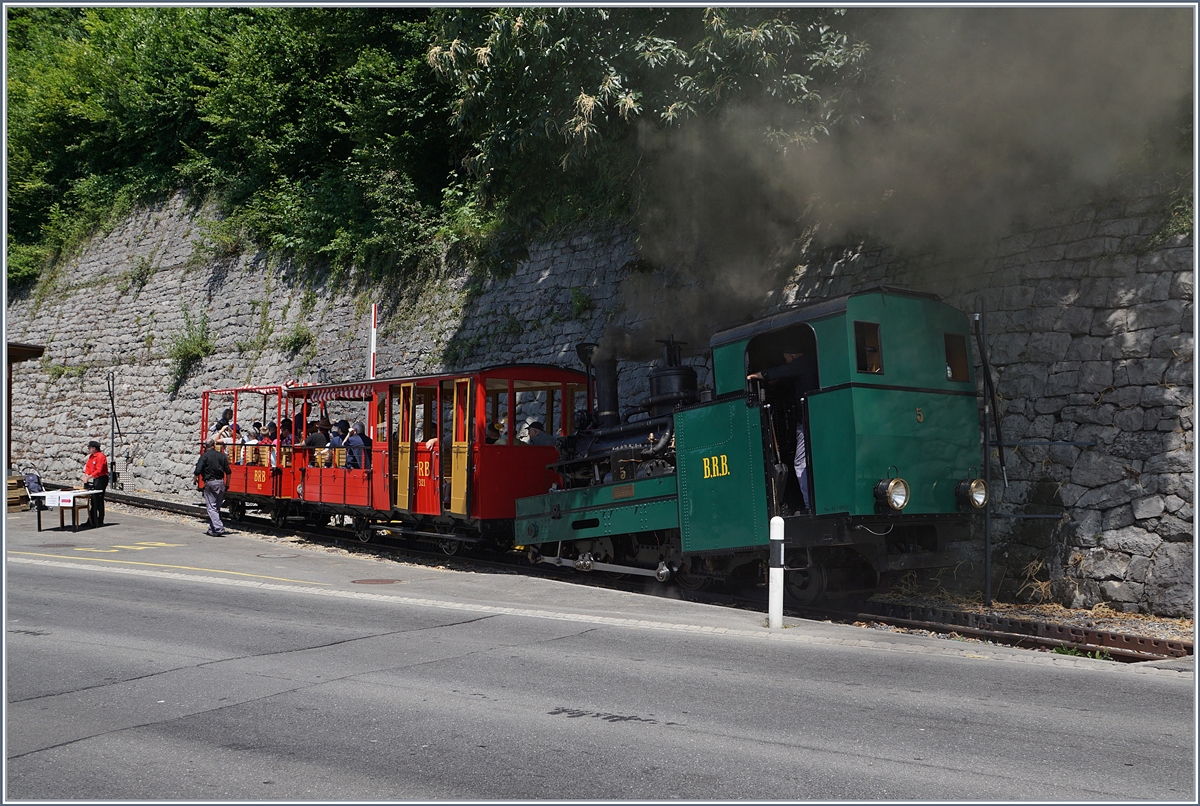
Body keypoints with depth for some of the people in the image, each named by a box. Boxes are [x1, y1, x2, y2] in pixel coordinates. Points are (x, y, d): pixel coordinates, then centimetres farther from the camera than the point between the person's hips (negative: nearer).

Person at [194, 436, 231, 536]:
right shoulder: (222, 455, 6)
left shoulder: (204, 456, -7)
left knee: (211, 507, -4)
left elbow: (198, 471, -11)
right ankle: (212, 529, 20)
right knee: (217, 507, 14)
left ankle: (219, 528, -17)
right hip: (220, 483, 5)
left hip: (210, 483, -5)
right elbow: (228, 472, 7)